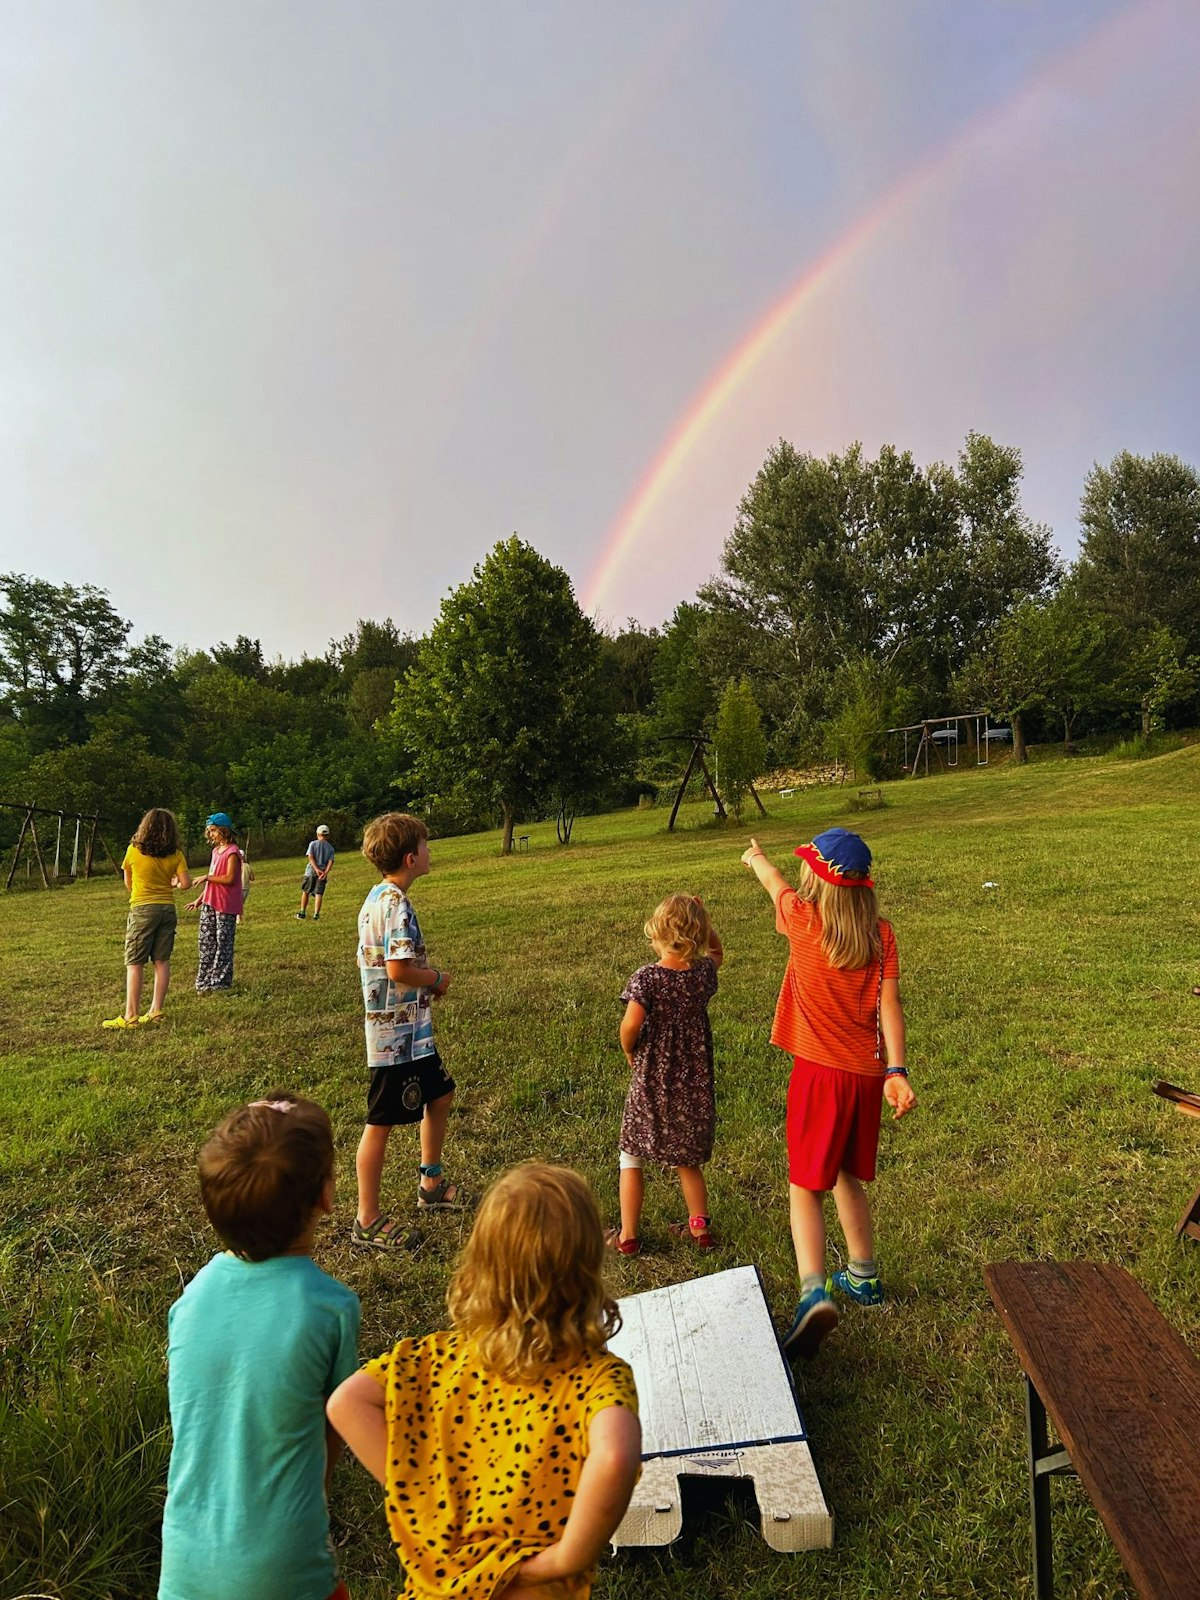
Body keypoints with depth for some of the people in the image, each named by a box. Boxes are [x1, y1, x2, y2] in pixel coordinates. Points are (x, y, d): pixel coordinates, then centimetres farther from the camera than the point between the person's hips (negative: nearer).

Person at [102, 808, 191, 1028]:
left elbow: (128, 884, 6)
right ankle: (156, 1010, 9)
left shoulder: (134, 850, -4)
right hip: (167, 908, 3)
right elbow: (186, 883, -7)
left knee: (134, 963, -1)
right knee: (162, 961, 7)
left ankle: (131, 1016, -3)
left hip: (142, 909, -3)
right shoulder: (175, 854, -1)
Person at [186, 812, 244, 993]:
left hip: (226, 906, -9)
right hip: (210, 903, 9)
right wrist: (200, 899, 17)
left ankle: (221, 982, 7)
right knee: (206, 941, 10)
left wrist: (207, 877, -15)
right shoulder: (216, 851, 14)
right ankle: (204, 981, 18)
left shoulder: (232, 852, -12)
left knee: (223, 943, 0)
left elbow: (230, 879, -21)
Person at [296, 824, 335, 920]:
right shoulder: (330, 848, 7)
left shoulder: (313, 844, 1)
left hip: (311, 871, -1)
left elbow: (310, 857, -10)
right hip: (323, 873, 1)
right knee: (319, 894, 1)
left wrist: (317, 869, -15)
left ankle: (302, 913, 18)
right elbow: (331, 861, -5)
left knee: (305, 892, 12)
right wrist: (325, 872, -14)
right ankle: (316, 914, -8)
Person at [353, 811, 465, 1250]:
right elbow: (399, 970, -29)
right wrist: (437, 978, -11)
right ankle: (367, 1222, 17)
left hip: (410, 1032, 10)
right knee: (381, 1123, 3)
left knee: (440, 1095, 23)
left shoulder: (378, 897, 8)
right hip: (397, 1035, -10)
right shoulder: (396, 904, -22)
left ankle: (431, 1185, 39)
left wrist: (426, 977, 6)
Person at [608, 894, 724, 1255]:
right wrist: (701, 917, 4)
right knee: (687, 1161, 23)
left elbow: (631, 1023, -31)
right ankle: (700, 1228, 31)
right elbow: (717, 952, 17)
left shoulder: (646, 978, -18)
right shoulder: (704, 973, -7)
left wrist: (629, 1052, -11)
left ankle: (628, 1236, 22)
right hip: (695, 1086, 4)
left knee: (630, 1158, 15)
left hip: (651, 1084, -3)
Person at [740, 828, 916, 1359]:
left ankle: (814, 1292, -16)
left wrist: (755, 857, 32)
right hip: (867, 1074, 5)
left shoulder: (805, 919, -10)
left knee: (806, 1186, 1)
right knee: (847, 1178, 24)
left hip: (820, 1073, -5)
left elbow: (775, 882, 11)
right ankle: (863, 1277, 37)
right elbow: (889, 1002, -9)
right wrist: (896, 1071, -12)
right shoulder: (880, 933, -1)